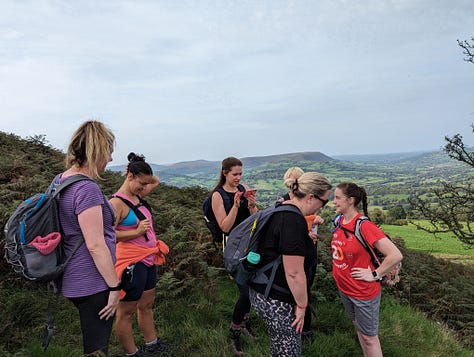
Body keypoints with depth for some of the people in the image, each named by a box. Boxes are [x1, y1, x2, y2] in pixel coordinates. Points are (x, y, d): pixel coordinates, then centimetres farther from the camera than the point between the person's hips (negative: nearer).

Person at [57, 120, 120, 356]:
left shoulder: (61, 181, 6)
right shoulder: (87, 189, -24)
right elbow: (96, 246, -25)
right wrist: (114, 286, -17)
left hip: (76, 280, 9)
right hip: (92, 284, -9)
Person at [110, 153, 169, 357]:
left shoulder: (137, 196, 6)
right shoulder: (117, 203, -18)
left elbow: (156, 181, 22)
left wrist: (140, 170, 5)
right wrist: (137, 231, -24)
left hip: (148, 259, 9)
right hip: (131, 262, -9)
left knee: (146, 304, 22)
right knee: (127, 311, 10)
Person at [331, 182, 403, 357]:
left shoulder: (365, 226, -25)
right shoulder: (339, 220, -3)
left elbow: (396, 255, -28)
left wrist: (374, 274, -20)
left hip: (363, 292, -7)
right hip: (344, 288, 7)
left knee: (369, 336, 10)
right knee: (359, 328, 24)